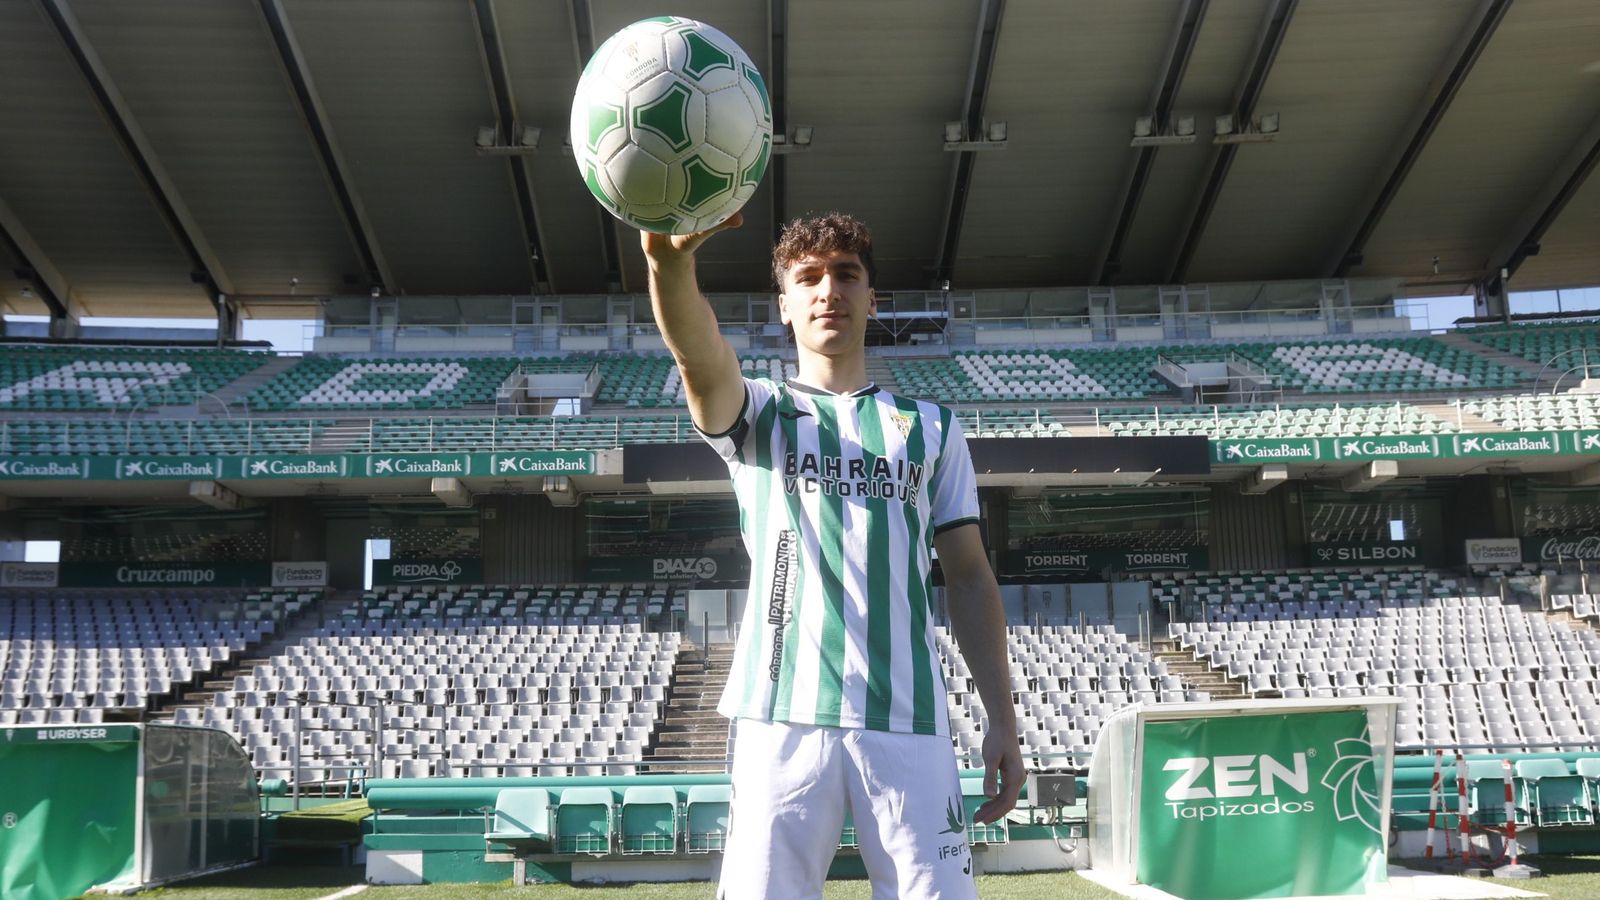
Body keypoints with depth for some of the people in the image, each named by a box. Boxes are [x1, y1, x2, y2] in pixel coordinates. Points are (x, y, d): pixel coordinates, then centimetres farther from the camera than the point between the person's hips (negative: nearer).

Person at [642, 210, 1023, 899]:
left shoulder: (931, 427, 19)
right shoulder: (759, 412, 12)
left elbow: (969, 577, 16)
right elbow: (699, 355, -12)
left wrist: (1001, 719, 7)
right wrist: (671, 262, -34)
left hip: (908, 720, 2)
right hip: (783, 717, -1)